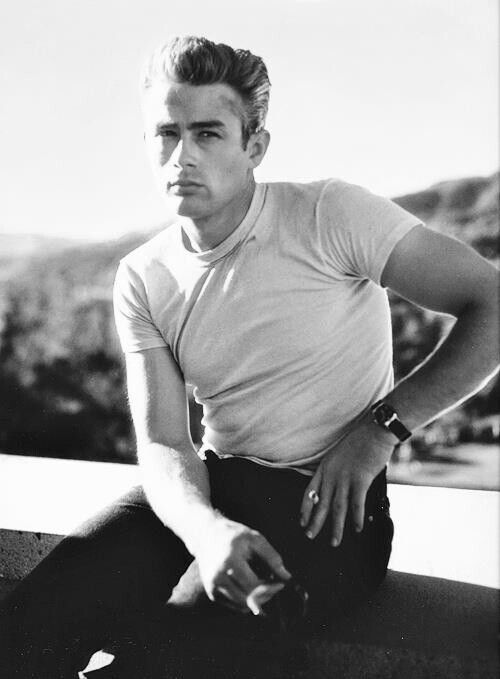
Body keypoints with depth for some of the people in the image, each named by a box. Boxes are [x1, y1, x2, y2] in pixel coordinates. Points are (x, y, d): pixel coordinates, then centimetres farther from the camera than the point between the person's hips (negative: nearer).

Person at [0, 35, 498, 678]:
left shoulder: (330, 215, -12)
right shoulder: (142, 278, 1)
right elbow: (163, 443, -5)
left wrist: (380, 427, -16)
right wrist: (205, 529, -28)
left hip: (331, 491, -3)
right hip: (211, 487, 3)